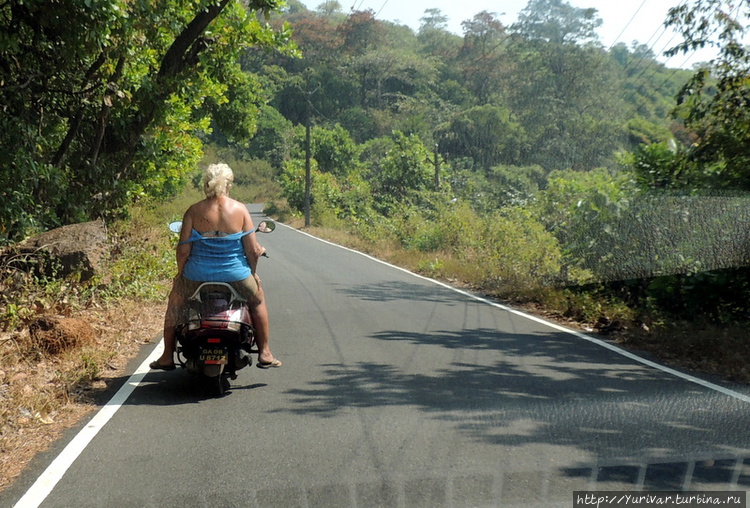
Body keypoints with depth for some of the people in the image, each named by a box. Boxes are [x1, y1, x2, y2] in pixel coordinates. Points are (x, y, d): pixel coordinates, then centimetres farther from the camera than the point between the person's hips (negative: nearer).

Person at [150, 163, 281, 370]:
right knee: (258, 300, 31)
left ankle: (167, 357, 30)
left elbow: (183, 250, -6)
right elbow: (253, 249, -6)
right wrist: (253, 272, 13)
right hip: (235, 275, 0)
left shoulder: (194, 211, -6)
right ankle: (264, 354, 28)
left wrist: (180, 274, 13)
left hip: (198, 275, 0)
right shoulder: (240, 209, -6)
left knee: (175, 301, 31)